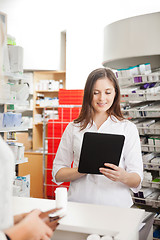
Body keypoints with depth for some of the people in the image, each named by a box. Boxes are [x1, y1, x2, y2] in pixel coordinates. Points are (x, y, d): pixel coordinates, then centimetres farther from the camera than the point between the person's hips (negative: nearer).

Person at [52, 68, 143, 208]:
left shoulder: (128, 128, 6)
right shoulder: (73, 128, 9)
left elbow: (137, 180, 3)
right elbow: (57, 174, 7)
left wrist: (123, 177, -18)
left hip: (116, 206, 0)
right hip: (79, 204, 1)